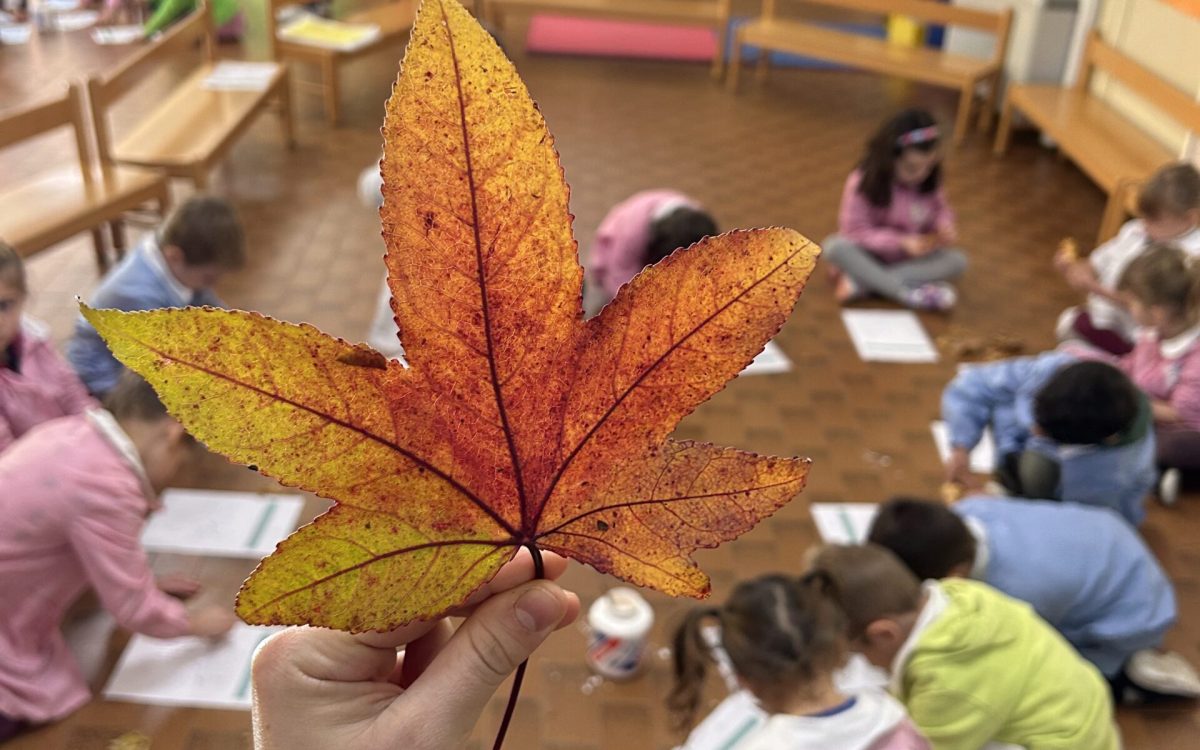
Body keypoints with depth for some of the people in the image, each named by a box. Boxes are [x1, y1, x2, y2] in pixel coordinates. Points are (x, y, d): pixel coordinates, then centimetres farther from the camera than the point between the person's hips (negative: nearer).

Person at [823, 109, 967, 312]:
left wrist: (945, 226, -16)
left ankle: (860, 281, -29)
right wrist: (900, 242, -30)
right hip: (872, 255, -4)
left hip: (912, 257, 4)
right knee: (835, 247, -32)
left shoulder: (928, 181, -9)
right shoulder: (863, 181, -22)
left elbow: (940, 208, 7)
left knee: (957, 261, -22)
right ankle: (908, 293, -35)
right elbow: (855, 231, -20)